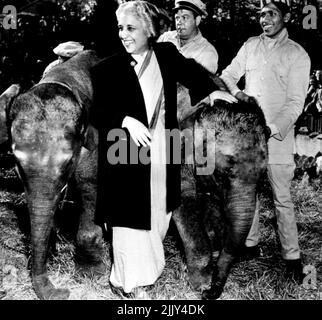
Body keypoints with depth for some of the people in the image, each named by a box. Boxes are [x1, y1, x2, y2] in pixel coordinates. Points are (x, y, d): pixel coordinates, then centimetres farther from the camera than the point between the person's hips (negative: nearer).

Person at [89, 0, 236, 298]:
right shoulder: (107, 69, -9)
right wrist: (126, 121, -29)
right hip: (126, 160, -4)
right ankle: (132, 284, 24)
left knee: (158, 215, 16)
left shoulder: (166, 54, 1)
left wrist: (211, 90, 3)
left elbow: (191, 70, 19)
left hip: (162, 156, 4)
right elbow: (96, 113, -11)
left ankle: (147, 265, 39)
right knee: (133, 220, 3)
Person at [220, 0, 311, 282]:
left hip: (277, 136, -4)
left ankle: (292, 257, 14)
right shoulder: (250, 45, 9)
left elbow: (295, 103, -9)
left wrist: (270, 131, -21)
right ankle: (251, 244, 28)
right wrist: (236, 92, -8)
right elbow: (228, 74, 14)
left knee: (282, 199, 0)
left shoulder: (298, 55, -3)